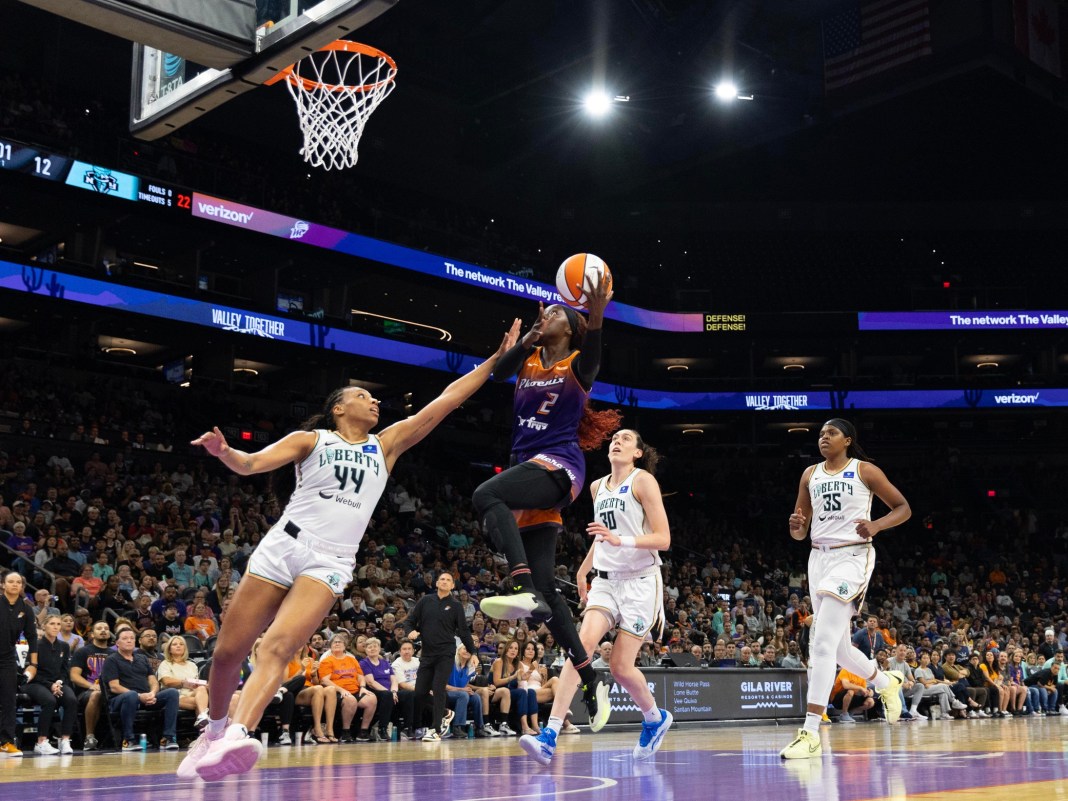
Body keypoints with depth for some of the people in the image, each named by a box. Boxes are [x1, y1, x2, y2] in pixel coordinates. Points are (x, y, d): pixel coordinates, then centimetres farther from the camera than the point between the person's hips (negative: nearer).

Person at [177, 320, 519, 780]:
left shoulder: (386, 445, 16)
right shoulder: (311, 440, 10)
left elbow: (446, 401, 13)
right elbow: (251, 464, -3)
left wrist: (497, 358, 10)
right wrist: (224, 452, -26)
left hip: (331, 563, 0)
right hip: (283, 546, 0)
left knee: (277, 648, -22)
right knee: (228, 652, 1)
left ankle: (236, 736, -37)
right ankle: (214, 729, 25)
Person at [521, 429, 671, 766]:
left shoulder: (643, 481, -7)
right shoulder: (597, 487, 13)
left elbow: (663, 539, -13)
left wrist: (621, 540, -26)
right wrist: (583, 570, 29)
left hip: (640, 581, -5)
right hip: (605, 581, 5)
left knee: (620, 666, -3)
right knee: (583, 645, -16)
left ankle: (655, 719, 28)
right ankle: (550, 737, -24)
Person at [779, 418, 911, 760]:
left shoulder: (865, 471, -1)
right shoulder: (810, 475, 13)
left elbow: (903, 508, 1)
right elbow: (799, 532, 15)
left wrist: (876, 525, -17)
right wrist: (796, 524, -10)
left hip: (852, 557, -7)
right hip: (819, 557, 7)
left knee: (823, 643, -18)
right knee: (838, 647, 15)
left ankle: (811, 733, -19)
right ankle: (887, 682, 44)